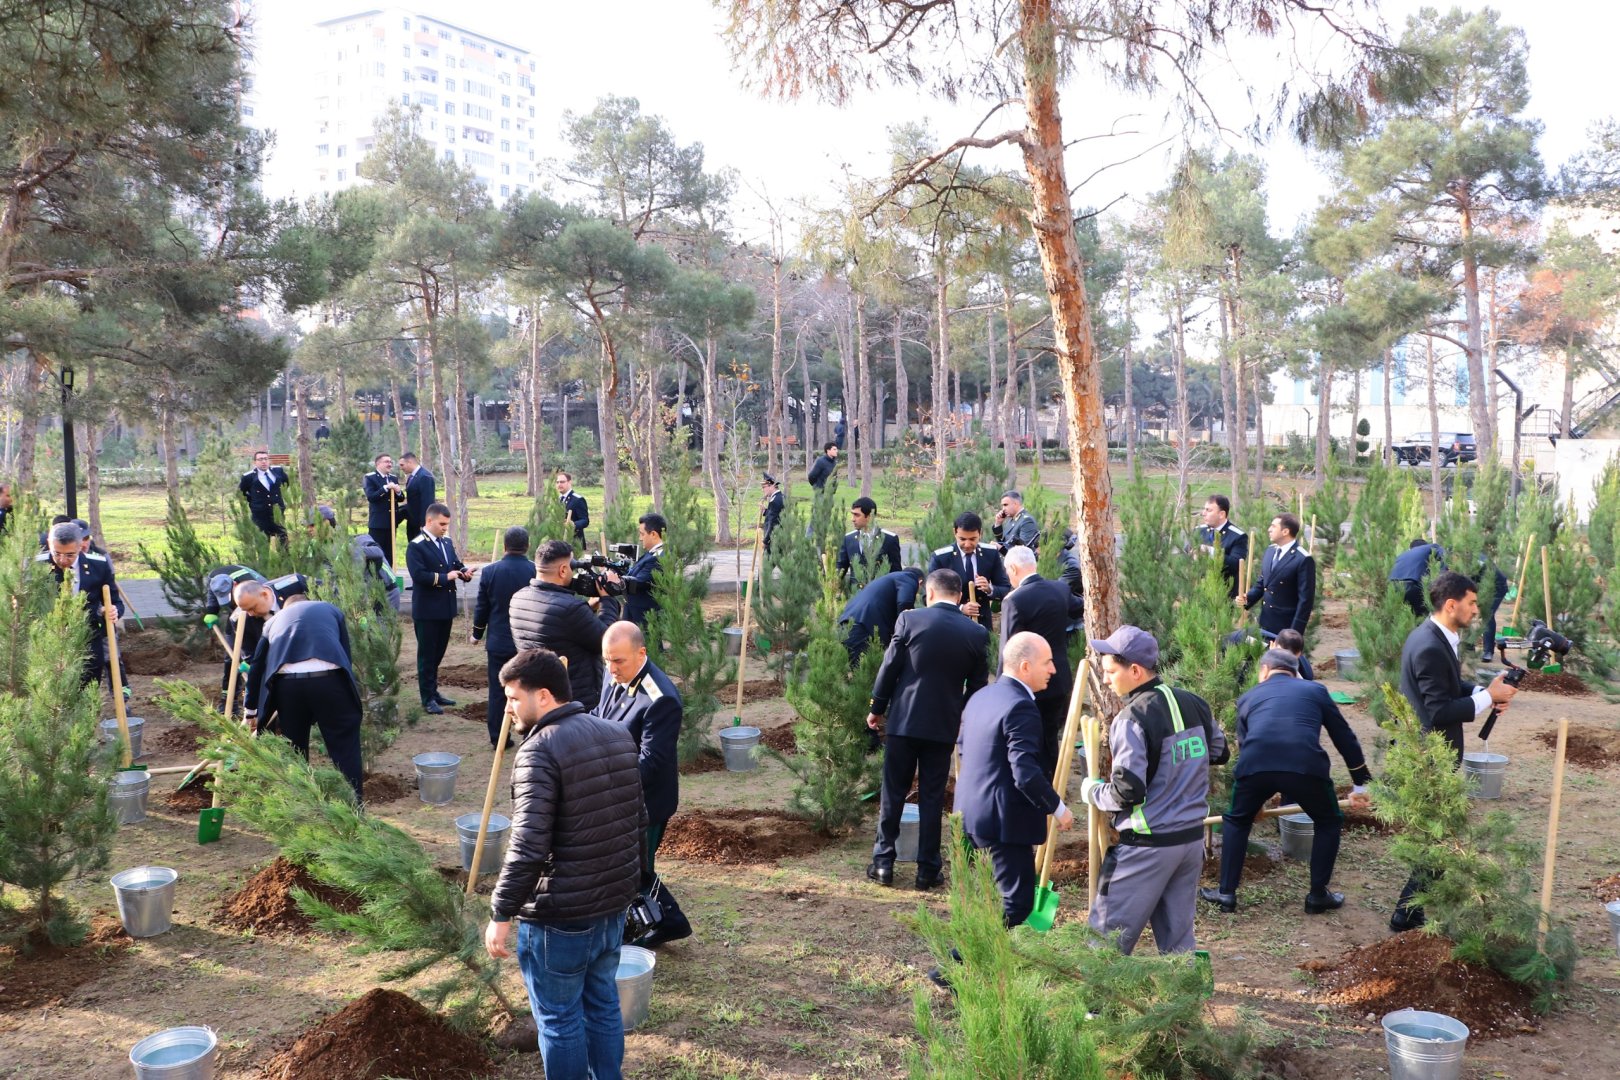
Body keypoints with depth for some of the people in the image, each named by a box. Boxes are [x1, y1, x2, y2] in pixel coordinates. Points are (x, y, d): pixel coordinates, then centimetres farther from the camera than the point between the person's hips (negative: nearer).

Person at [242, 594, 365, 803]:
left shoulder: (275, 620, 31)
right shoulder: (330, 609, 27)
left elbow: (256, 666, 30)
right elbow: (346, 656, 22)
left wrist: (251, 710, 40)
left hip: (286, 683, 2)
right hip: (329, 679, -2)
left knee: (294, 753, 21)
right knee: (345, 750, 7)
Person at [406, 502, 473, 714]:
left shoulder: (447, 543, 11)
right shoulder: (416, 546, -13)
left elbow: (456, 565, 13)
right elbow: (418, 575, -23)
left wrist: (464, 571, -9)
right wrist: (445, 577, -24)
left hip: (446, 608, 7)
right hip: (427, 610, -7)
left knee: (438, 653, 17)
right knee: (427, 654, 2)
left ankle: (433, 691, 30)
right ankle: (428, 699, 8)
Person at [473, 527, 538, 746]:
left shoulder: (489, 572, -7)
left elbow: (481, 608, 0)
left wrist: (477, 634, 16)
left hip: (498, 642, 1)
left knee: (498, 691, 9)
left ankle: (498, 737, 13)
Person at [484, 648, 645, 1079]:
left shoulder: (540, 750, -19)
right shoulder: (618, 734, 6)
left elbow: (527, 847, -24)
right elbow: (638, 821, 15)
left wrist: (501, 914, -16)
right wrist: (630, 879, 26)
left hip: (559, 914, -8)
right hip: (614, 903, 8)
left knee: (559, 1017, 8)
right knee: (603, 1002, 21)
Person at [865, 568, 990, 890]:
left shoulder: (910, 619, -8)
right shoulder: (977, 634, -2)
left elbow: (889, 668, -5)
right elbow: (977, 686, 4)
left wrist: (877, 708, 7)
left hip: (904, 720, -1)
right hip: (944, 725, 1)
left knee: (893, 792, 10)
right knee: (932, 797, 9)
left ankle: (883, 863, 14)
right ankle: (927, 869, 14)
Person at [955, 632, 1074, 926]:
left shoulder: (980, 696, 10)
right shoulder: (1020, 707, -20)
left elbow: (962, 749, 20)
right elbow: (1026, 773, -25)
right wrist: (1058, 808, -12)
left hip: (970, 811, 10)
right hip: (1004, 820, -10)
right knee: (1017, 904, -2)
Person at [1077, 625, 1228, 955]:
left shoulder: (1132, 718, -18)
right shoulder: (1194, 703, 4)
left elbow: (1127, 791, -20)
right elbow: (1218, 752, 21)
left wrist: (1092, 791, -3)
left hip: (1147, 844, -7)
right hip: (1192, 838, 7)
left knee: (1109, 936, 1)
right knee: (1178, 937, 15)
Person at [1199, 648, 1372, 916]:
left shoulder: (1248, 697, 31)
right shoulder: (1315, 690, 28)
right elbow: (1344, 737, 30)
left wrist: (1254, 800, 48)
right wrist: (1359, 784, 41)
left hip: (1254, 765, 1)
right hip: (1306, 766, -1)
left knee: (1236, 821, 28)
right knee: (1329, 823, 27)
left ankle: (1226, 893, 27)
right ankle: (1318, 896, 28)